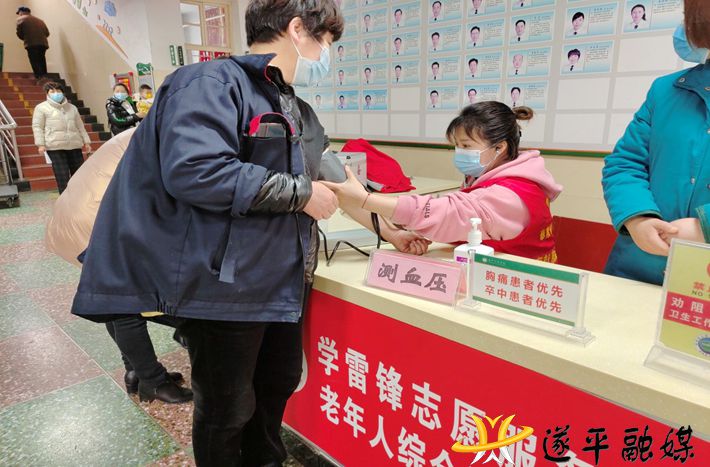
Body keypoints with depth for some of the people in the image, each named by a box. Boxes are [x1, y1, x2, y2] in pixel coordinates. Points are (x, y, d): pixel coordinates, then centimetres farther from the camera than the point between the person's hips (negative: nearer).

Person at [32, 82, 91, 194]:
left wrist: (86, 141, 13)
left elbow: (80, 126, 20)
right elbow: (37, 127, 2)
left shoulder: (72, 108, 19)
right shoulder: (41, 108, 7)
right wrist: (40, 144, -9)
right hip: (55, 146, -4)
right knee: (62, 176, -7)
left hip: (74, 145, 4)